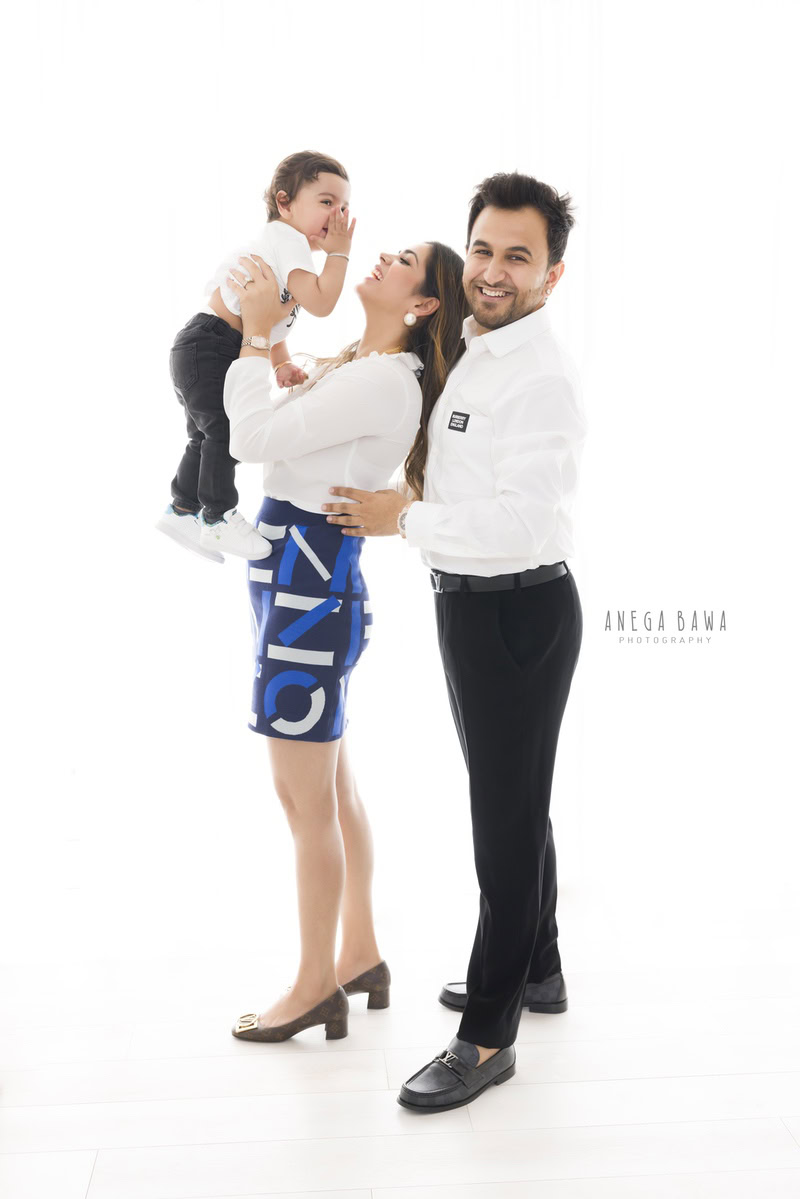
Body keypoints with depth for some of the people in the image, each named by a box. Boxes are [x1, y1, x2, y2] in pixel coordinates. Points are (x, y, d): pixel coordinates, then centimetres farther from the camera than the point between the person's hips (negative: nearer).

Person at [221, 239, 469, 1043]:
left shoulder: (383, 381, -18)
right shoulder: (357, 363, 12)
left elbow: (254, 438, -21)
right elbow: (271, 432, 16)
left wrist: (257, 334, -11)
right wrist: (262, 331, 7)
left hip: (309, 590, -10)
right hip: (296, 579, 10)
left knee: (306, 798, 0)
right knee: (332, 786, 18)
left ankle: (316, 986, 14)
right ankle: (359, 954, 31)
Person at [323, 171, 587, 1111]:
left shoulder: (542, 376, -21)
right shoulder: (471, 354, 9)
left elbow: (521, 522, -29)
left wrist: (400, 519, -19)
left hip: (519, 609, -10)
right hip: (469, 601, 10)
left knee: (507, 813, -2)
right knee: (509, 795, 21)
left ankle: (487, 1035, 8)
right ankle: (537, 968, 40)